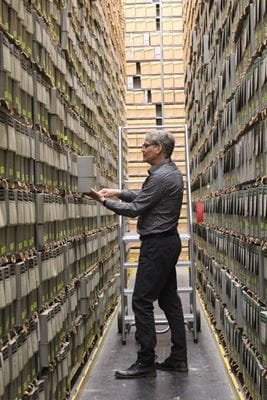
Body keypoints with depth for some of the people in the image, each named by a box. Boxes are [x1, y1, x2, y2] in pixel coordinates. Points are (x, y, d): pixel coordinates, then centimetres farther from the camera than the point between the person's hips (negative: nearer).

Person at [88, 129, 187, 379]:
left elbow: (135, 209, -16)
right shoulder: (171, 171, 14)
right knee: (169, 299, 11)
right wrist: (119, 192, 15)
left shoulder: (161, 176, -18)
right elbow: (144, 197, 23)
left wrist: (104, 200, -5)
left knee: (142, 301, -6)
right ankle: (178, 358, 16)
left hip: (157, 245, -10)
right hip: (168, 242, 10)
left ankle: (146, 363, 0)